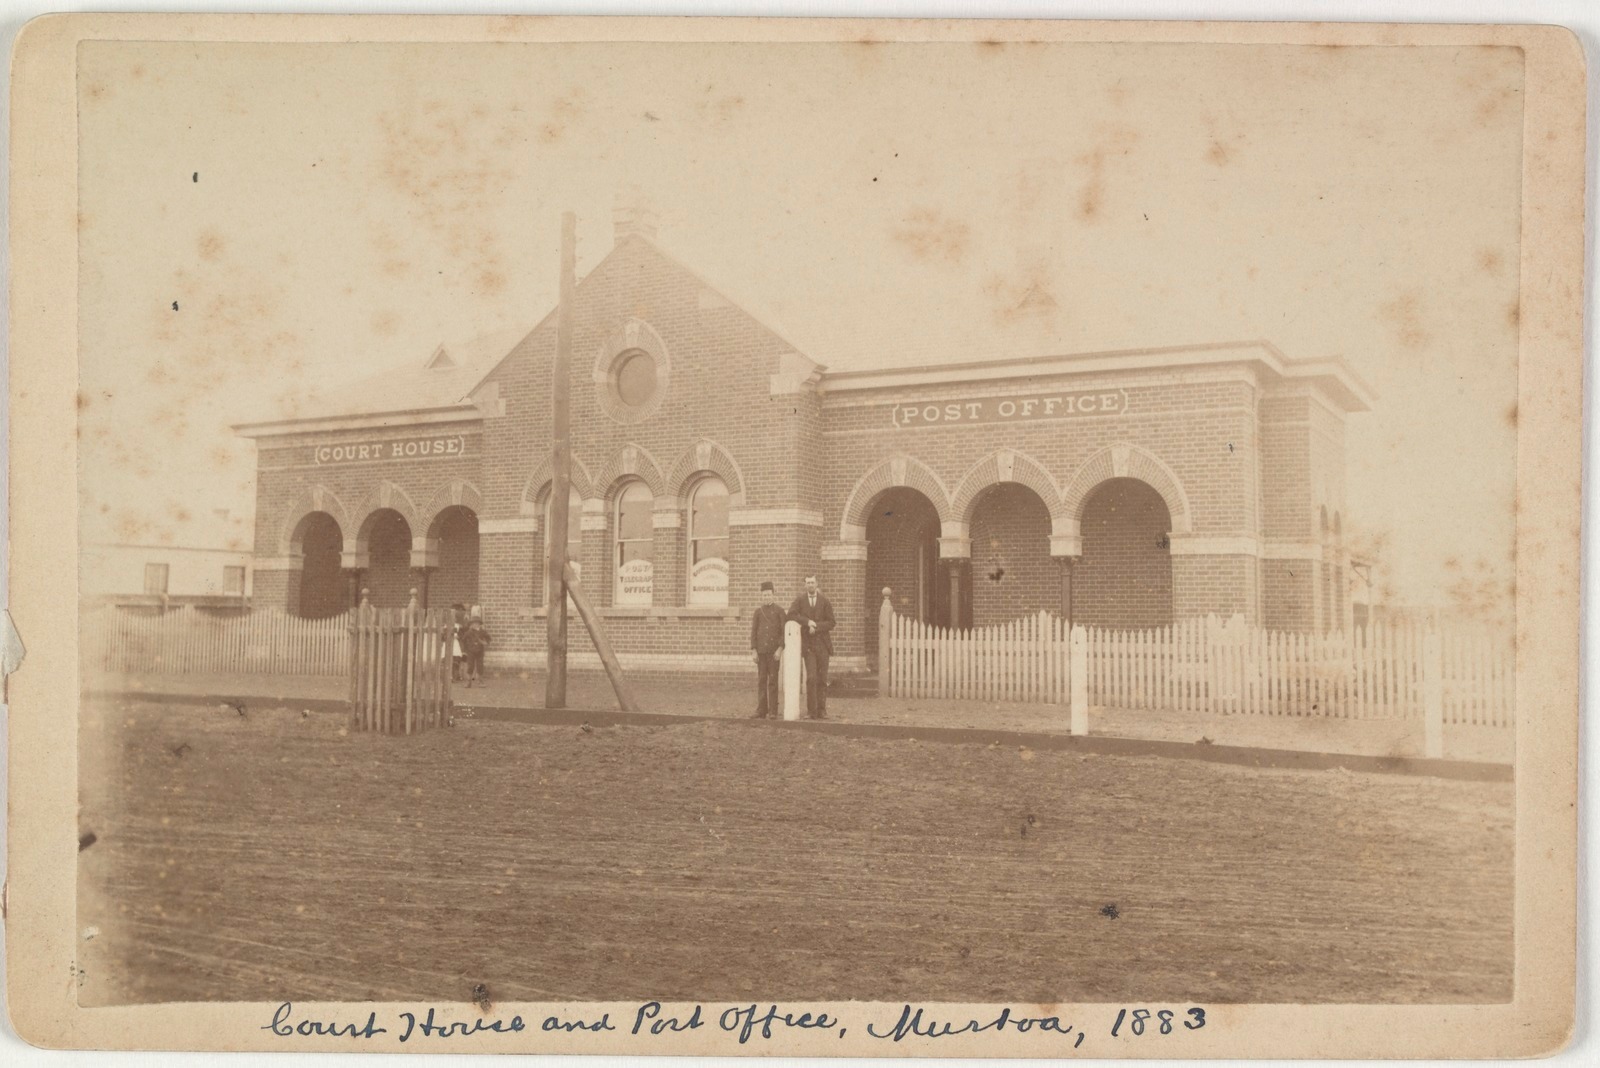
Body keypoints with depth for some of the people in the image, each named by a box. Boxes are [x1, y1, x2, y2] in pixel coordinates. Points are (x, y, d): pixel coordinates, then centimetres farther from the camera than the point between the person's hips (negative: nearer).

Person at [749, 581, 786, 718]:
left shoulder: (779, 611, 1)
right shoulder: (757, 612, 8)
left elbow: (785, 631, -3)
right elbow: (753, 632, 6)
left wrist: (780, 649, -12)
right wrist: (753, 651, -3)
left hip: (774, 650, -2)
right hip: (761, 650, 2)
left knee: (773, 679, -2)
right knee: (761, 679, 2)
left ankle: (773, 711, 1)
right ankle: (761, 711, 5)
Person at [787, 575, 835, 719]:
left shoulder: (825, 602, 3)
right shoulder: (800, 600, 3)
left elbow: (831, 623, -1)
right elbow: (791, 614, -13)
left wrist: (816, 627, -15)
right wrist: (807, 622, -21)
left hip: (823, 644, 1)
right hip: (808, 645, -1)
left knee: (822, 679, 3)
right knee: (811, 678, -12)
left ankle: (822, 710, 10)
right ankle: (812, 710, -6)